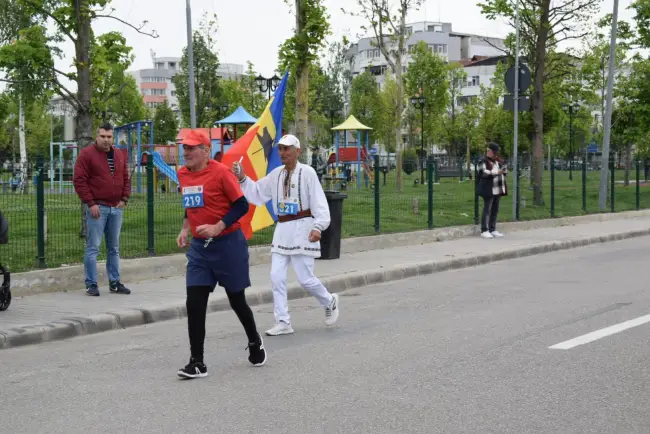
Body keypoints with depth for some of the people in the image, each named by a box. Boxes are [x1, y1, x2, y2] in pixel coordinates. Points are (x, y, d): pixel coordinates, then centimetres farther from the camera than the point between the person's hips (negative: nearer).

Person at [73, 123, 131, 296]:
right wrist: (90, 203, -14)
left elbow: (126, 179, 19)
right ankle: (91, 284, 1)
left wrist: (124, 198, 5)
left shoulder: (120, 156, 14)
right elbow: (79, 180, -9)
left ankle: (114, 282, 18)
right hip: (97, 208, -6)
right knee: (93, 247, -4)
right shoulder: (87, 154, -5)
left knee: (114, 248, 11)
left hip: (116, 208, 6)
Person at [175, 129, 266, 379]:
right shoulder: (183, 174, 5)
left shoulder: (220, 172, -15)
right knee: (194, 303, -5)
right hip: (199, 247, 5)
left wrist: (217, 228, -22)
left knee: (236, 300, 9)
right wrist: (185, 229, 8)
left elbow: (242, 205, -14)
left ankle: (255, 343, 36)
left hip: (228, 244, -5)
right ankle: (197, 363, 2)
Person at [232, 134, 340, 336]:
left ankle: (330, 302, 26)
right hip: (282, 230, 6)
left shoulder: (307, 172, -8)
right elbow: (257, 193, 13)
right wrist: (243, 179, -1)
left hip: (302, 229, -6)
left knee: (305, 278, -3)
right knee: (277, 277, 1)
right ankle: (283, 322, 9)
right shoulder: (276, 174, 9)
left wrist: (318, 226, -23)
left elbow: (319, 202, -13)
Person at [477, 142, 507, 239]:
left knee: (495, 210, 10)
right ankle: (484, 231, -3)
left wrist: (504, 171, 1)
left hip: (498, 189, 8)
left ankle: (493, 230, 18)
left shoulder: (498, 161, 18)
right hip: (489, 190, -8)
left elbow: (503, 171, 26)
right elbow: (483, 173, -20)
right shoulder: (483, 162, -7)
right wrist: (497, 172, -28)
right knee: (487, 210, -6)